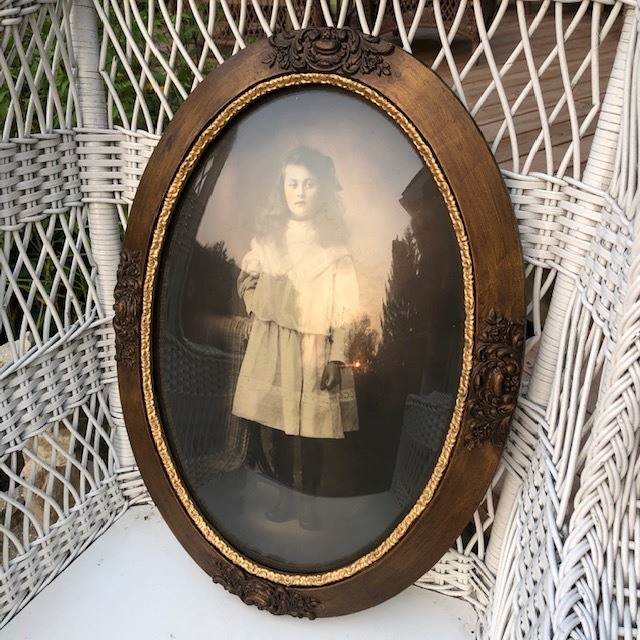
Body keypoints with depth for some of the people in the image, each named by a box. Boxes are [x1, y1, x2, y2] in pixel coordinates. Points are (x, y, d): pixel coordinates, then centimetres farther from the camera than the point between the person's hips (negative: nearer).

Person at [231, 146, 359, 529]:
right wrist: (270, 301, -5)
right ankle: (286, 497, 26)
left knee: (313, 431, 4)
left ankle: (310, 501, 22)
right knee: (279, 428, 10)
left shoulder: (335, 243, -3)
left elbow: (344, 306, -7)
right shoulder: (268, 235, 7)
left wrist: (337, 357, -12)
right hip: (273, 347, 3)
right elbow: (247, 285, 13)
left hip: (316, 349, -3)